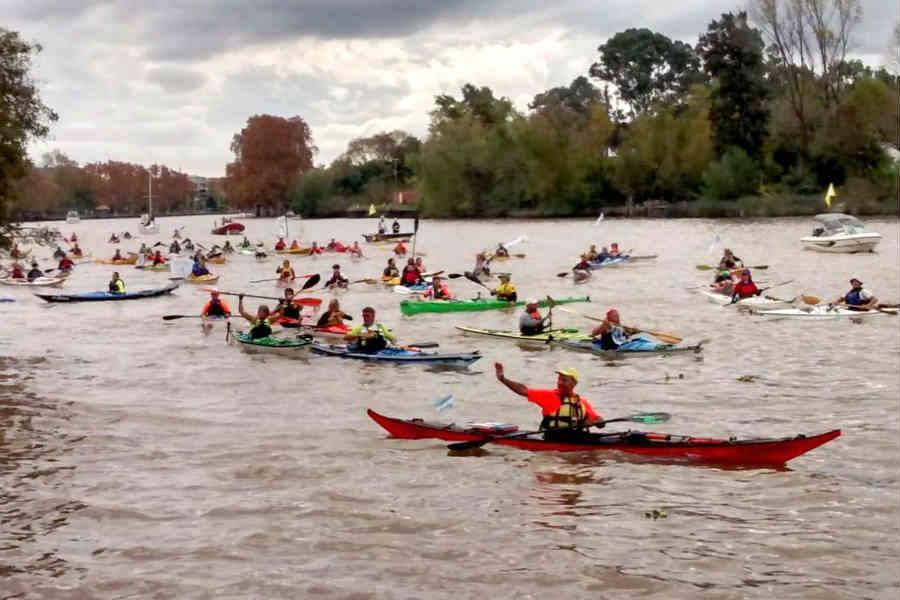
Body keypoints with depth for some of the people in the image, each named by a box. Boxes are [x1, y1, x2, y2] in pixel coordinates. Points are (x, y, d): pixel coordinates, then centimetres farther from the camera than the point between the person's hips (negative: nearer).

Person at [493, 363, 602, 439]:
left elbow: (599, 421, 17)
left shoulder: (582, 402, 16)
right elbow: (523, 390, -3)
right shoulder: (549, 395, 5)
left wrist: (593, 422, -8)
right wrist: (502, 379, -13)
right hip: (553, 442, -4)